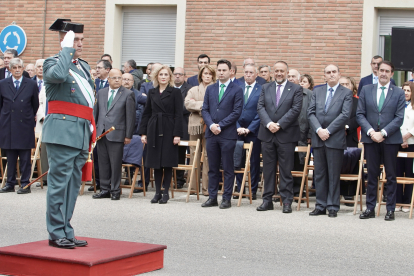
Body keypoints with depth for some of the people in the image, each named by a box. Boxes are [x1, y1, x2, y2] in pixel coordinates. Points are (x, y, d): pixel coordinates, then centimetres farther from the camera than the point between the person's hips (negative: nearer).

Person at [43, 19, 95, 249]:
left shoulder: (84, 66, 20)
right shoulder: (53, 63, -3)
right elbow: (57, 75, -29)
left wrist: (91, 128, 18)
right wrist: (67, 49, -17)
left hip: (82, 134, 8)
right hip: (63, 132, -8)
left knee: (73, 184, 11)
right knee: (59, 182, -6)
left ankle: (66, 232, 17)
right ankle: (56, 234, 0)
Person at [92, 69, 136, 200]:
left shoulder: (128, 94, -1)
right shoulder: (101, 93, 14)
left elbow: (130, 116, -3)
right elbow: (95, 112, 19)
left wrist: (128, 135, -6)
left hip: (116, 134, -5)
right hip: (101, 133, 5)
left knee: (116, 164, -2)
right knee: (103, 163, 9)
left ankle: (115, 190, 8)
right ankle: (105, 189, 17)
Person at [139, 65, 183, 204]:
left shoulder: (175, 92, 0)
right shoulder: (152, 93, 12)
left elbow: (178, 115, -5)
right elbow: (146, 113, 13)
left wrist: (177, 134, -12)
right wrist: (143, 132, 6)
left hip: (168, 130, -4)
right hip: (154, 130, 4)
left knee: (167, 163, -1)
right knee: (156, 163, 6)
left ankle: (165, 193, 6)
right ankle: (157, 192, 12)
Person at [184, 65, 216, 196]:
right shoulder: (194, 90, 19)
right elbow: (187, 103, 2)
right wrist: (203, 105, -11)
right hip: (195, 125, 3)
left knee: (208, 156, -7)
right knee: (194, 155, 4)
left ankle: (206, 187, -5)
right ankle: (193, 185, 8)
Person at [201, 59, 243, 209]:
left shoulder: (237, 90, 0)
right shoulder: (210, 89, 13)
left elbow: (236, 112, -7)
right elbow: (205, 109, 9)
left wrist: (220, 125, -13)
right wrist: (211, 125, -8)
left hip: (228, 134, -4)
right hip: (211, 133, 4)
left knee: (228, 168, 1)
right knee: (212, 168, 8)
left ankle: (227, 199, 6)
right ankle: (212, 197, 14)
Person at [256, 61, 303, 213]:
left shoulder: (295, 89, 2)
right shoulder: (266, 88, 12)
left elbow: (295, 109, -8)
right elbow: (260, 107, 3)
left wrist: (279, 125, -15)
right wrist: (268, 123, -13)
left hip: (286, 134, -3)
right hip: (267, 134, 3)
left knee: (286, 170, -1)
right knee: (268, 169, 7)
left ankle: (287, 201, 4)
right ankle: (267, 200, 13)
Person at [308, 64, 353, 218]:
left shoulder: (346, 93, 2)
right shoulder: (317, 92, 14)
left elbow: (345, 115, -8)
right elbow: (311, 112, 5)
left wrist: (328, 130, -13)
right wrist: (318, 130, -10)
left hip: (335, 140, -4)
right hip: (318, 139, 4)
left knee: (334, 175, 0)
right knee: (319, 174, 7)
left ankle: (333, 207, 6)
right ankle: (320, 206, 12)